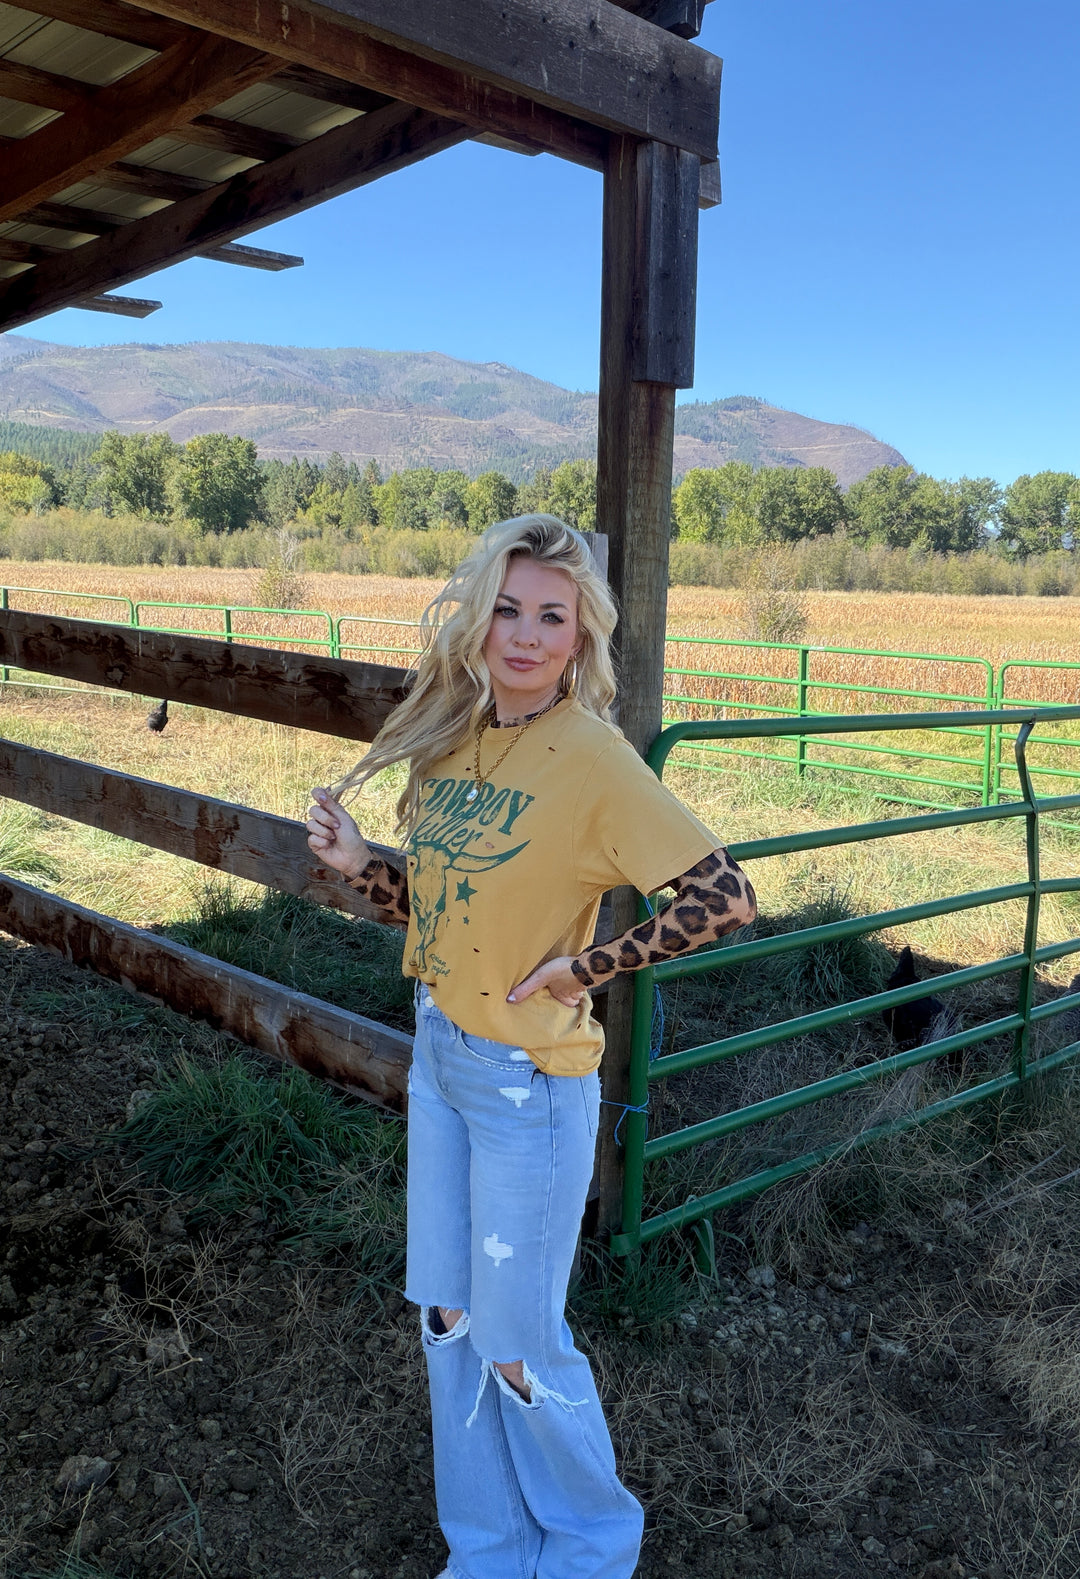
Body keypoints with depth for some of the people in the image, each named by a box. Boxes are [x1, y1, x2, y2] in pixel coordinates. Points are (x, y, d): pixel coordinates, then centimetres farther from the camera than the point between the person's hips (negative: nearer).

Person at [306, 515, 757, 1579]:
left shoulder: (591, 756, -19)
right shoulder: (455, 737, 3)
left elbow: (725, 898, -22)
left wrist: (584, 966, -18)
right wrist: (355, 864, -6)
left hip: (529, 1081, -7)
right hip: (438, 1059, 7)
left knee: (517, 1347, 10)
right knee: (447, 1321, 19)